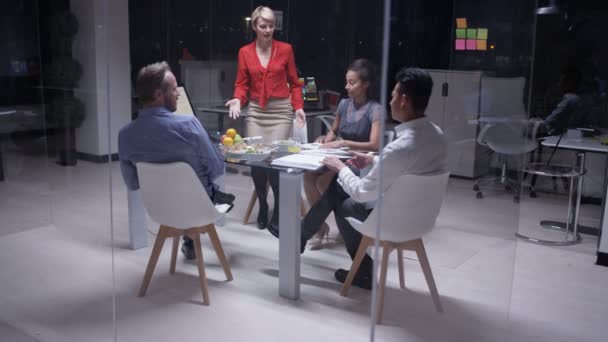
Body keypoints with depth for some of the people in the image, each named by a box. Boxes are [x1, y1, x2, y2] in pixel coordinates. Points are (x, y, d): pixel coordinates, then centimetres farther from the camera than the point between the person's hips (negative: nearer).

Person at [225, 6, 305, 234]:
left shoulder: (285, 49, 3)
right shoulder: (245, 52, 6)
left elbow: (294, 83, 6)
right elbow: (242, 84, 7)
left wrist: (299, 107, -7)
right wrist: (237, 100, -13)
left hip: (281, 110, -2)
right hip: (255, 111, 2)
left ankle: (279, 211, 4)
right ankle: (262, 205, 21)